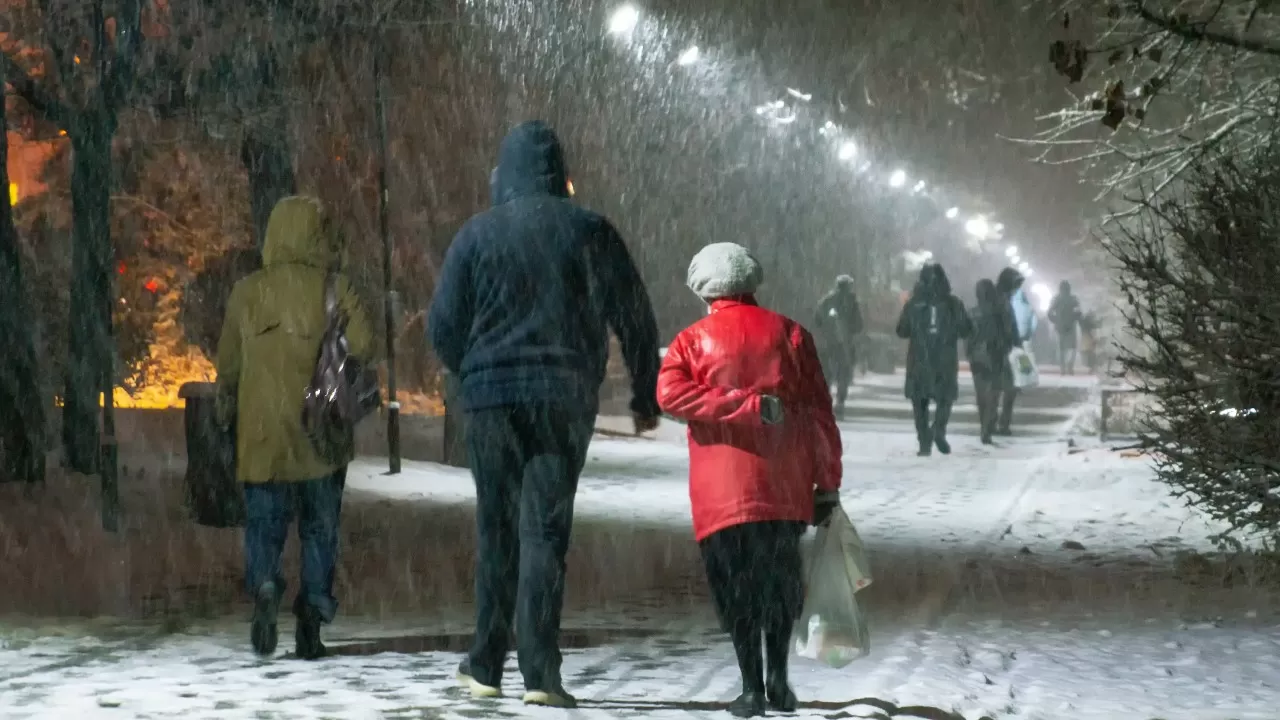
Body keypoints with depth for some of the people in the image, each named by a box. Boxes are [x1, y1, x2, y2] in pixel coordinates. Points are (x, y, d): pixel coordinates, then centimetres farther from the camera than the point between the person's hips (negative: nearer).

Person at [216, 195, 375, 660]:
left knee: (263, 522, 7)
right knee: (320, 528, 11)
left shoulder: (247, 292, 2)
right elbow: (363, 347, -15)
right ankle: (312, 617, 8)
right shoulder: (333, 288, -5)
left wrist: (226, 409, 23)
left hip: (262, 433, 1)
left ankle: (264, 586, -21)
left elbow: (227, 364, 8)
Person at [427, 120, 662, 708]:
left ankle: (486, 666, 15)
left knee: (497, 529, 11)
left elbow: (443, 325, 1)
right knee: (546, 530, -1)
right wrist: (645, 397, 15)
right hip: (565, 398, 0)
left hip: (491, 396, 0)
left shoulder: (477, 234, 2)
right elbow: (635, 318, 5)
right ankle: (540, 674, -7)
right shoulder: (588, 231, 3)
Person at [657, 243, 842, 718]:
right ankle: (778, 680, 13)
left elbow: (670, 393, -16)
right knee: (780, 579, 16)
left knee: (735, 585, 5)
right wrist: (827, 482, 7)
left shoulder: (693, 340, 3)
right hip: (786, 487, 2)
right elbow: (819, 411, 3)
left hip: (722, 491, -2)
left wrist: (747, 406, -17)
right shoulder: (790, 334, 6)